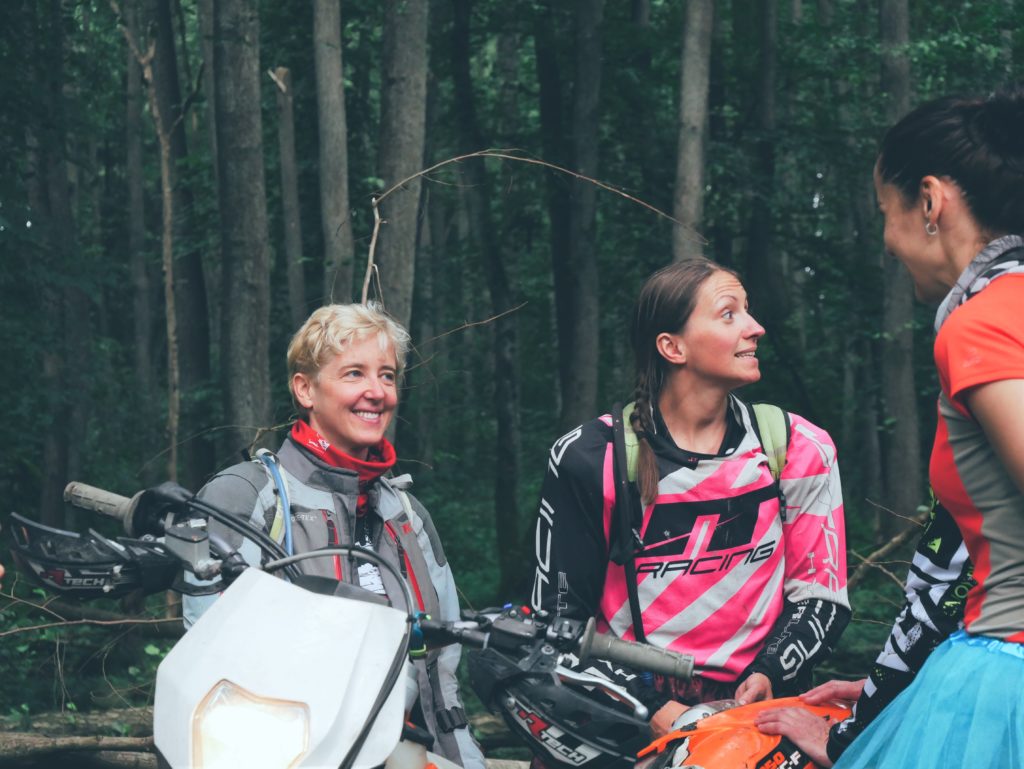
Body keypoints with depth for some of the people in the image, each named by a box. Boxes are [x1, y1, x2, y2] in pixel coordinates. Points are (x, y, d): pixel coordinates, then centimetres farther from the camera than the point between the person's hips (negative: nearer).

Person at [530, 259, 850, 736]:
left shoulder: (799, 450, 6)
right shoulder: (587, 458, 0)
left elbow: (821, 596, 12)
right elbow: (559, 615, 2)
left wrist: (767, 676, -7)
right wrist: (652, 710, -11)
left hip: (747, 706, 1)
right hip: (630, 711, -1)